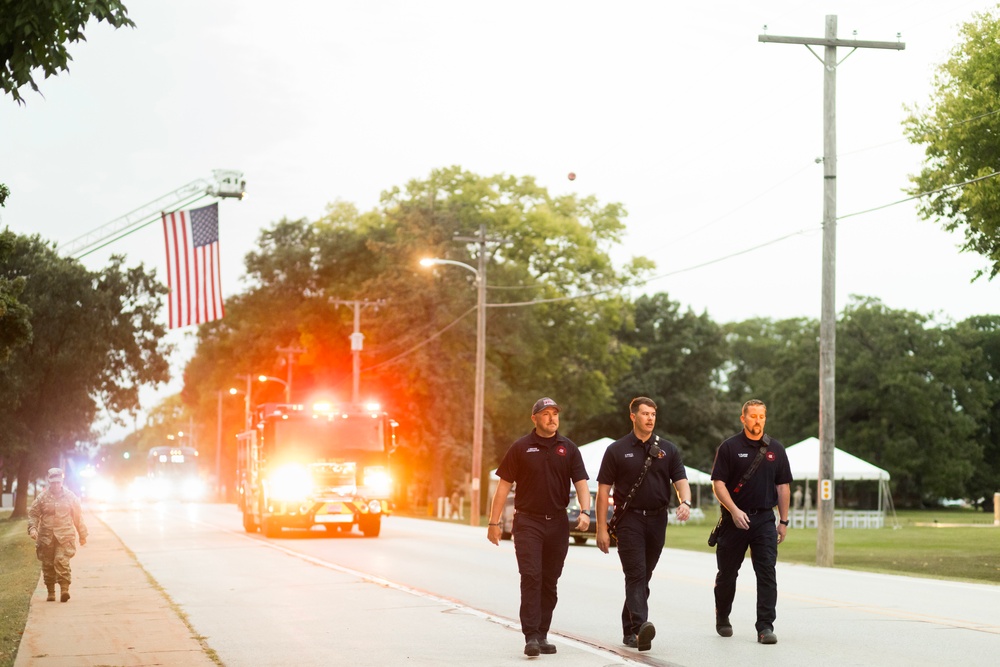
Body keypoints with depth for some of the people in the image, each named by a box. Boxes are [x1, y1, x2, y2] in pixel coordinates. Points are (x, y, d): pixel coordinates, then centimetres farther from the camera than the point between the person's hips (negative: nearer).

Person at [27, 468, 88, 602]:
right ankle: (51, 591, 15)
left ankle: (64, 589, -19)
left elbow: (78, 516, 11)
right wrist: (32, 528, -10)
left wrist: (82, 535, 13)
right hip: (46, 536, 2)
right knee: (48, 565, 5)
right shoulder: (42, 497, 4)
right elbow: (33, 513, 7)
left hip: (65, 536, -2)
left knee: (62, 561, -17)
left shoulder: (70, 496, 5)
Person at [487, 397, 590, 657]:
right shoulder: (521, 448, 1)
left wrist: (585, 511, -17)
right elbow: (504, 485, 2)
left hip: (558, 523, 3)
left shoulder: (568, 448, 7)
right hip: (528, 521, -3)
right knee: (531, 577, -13)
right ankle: (531, 637, -16)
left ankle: (542, 636, 16)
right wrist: (494, 522, -2)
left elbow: (581, 483, 1)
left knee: (550, 582, 8)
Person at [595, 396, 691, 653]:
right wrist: (601, 528, -5)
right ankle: (640, 627, -28)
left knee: (644, 577, 10)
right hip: (629, 519, -3)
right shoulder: (617, 450, 2)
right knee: (636, 574, -15)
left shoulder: (668, 449, 10)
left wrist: (685, 502, -22)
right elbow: (603, 490, 1)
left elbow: (681, 480, 2)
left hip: (657, 519, 4)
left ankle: (629, 630, 20)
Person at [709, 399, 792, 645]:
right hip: (734, 520, -1)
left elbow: (783, 486, 11)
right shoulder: (729, 447, -1)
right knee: (727, 573, 11)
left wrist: (783, 521, 7)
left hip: (764, 520, 2)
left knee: (767, 573, -9)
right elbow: (718, 483, -6)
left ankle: (765, 627, -9)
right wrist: (734, 511, -18)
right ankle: (722, 619, 31)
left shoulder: (775, 449, 8)